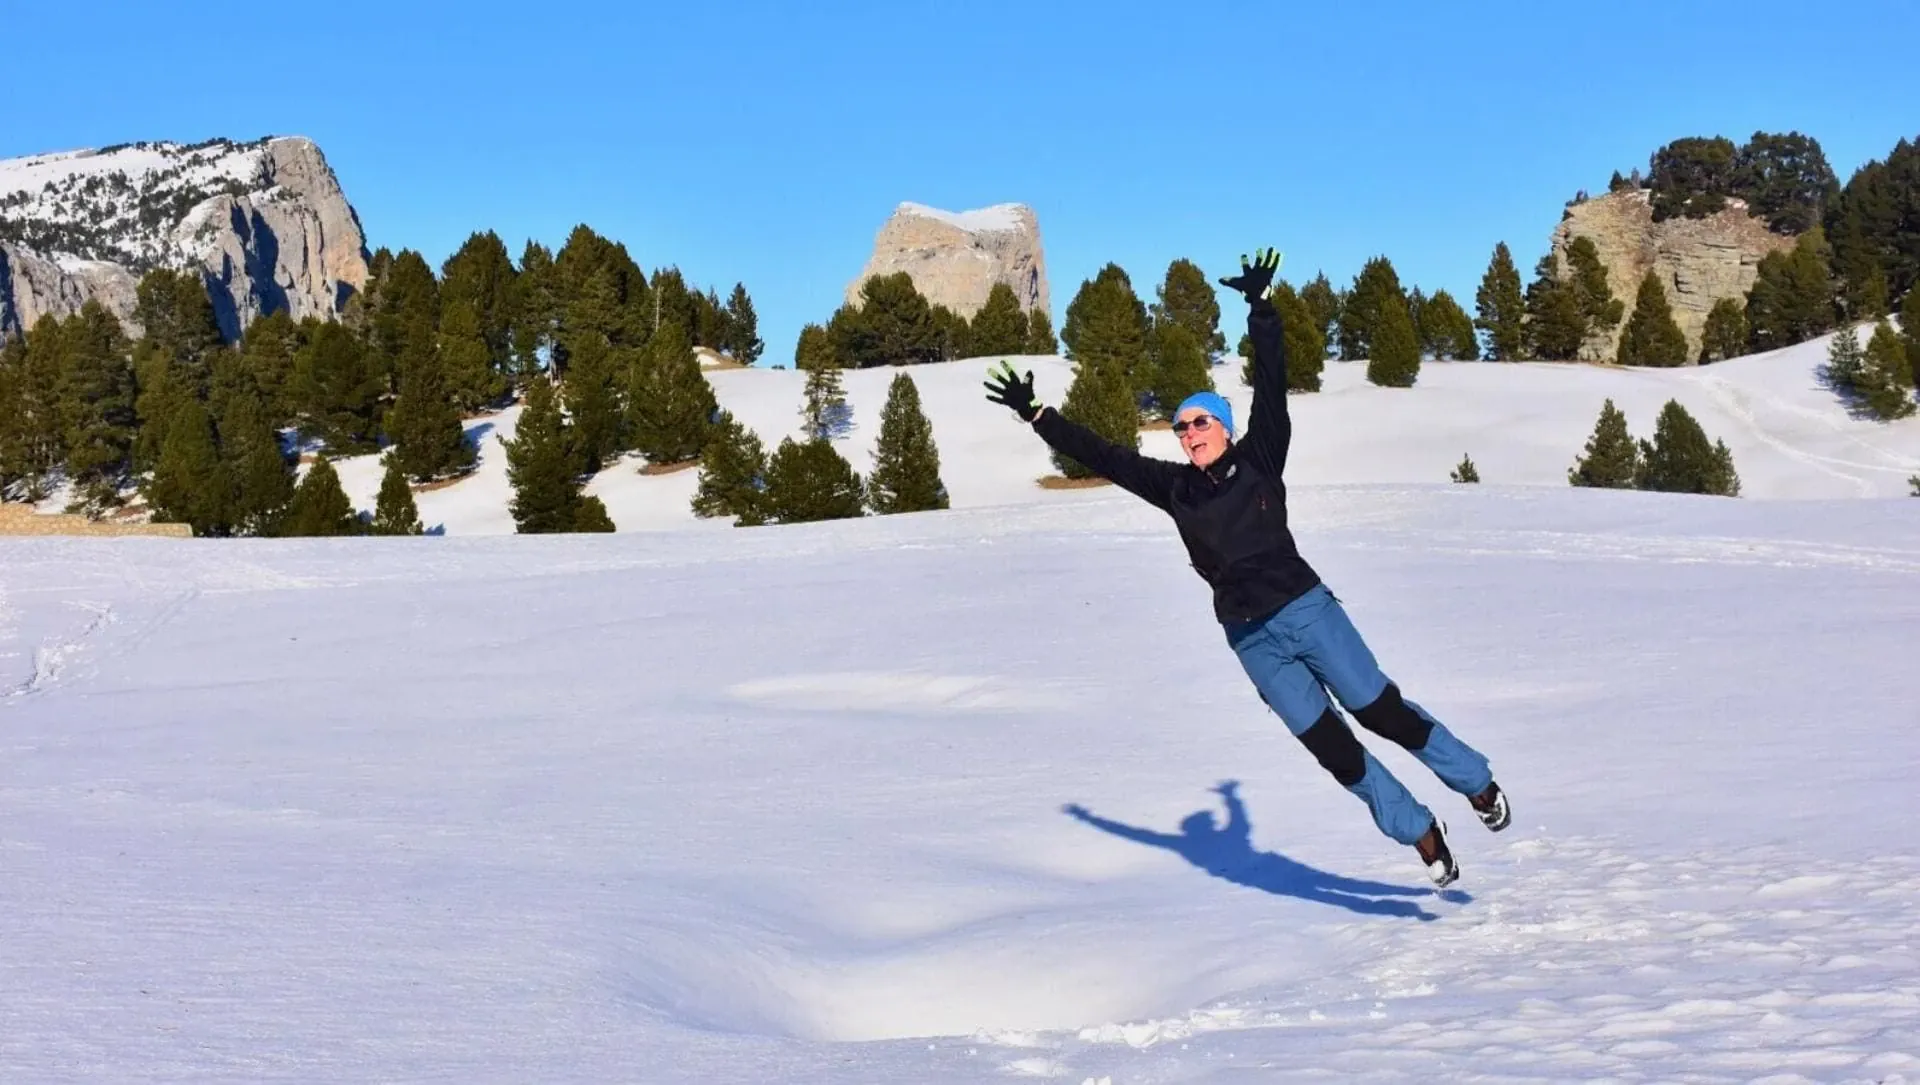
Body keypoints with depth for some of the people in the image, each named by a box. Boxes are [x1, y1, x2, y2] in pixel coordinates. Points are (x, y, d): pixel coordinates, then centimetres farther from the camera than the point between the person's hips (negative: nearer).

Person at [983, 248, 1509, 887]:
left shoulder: (1259, 461, -1)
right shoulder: (1174, 488, 4)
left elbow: (1272, 384, -6)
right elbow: (1100, 457, 5)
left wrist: (1261, 307, -10)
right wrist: (1035, 415, 4)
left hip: (1307, 611, -2)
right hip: (1253, 640, 3)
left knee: (1383, 712, 3)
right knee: (1331, 748, 5)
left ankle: (1477, 784, 25)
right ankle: (1421, 835, 20)